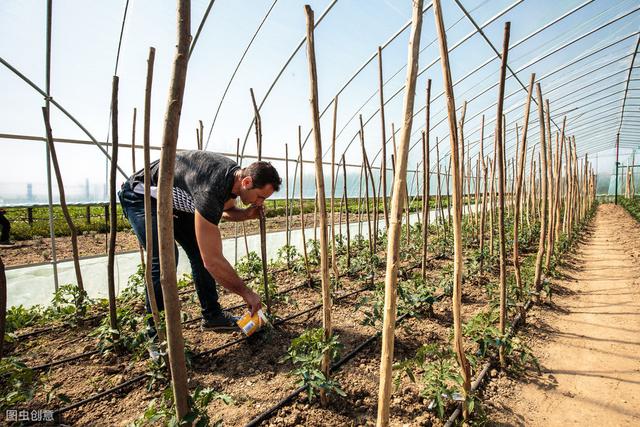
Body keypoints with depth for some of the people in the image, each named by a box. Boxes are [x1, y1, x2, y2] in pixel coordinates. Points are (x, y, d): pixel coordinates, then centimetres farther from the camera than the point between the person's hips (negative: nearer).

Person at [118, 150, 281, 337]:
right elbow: (213, 261, -38)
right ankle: (156, 335, -6)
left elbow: (226, 210, 9)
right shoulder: (211, 190, -41)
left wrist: (246, 214, -14)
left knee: (200, 252, 0)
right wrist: (246, 292, -26)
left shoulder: (235, 174, -14)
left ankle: (212, 315, 12)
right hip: (141, 195, -8)